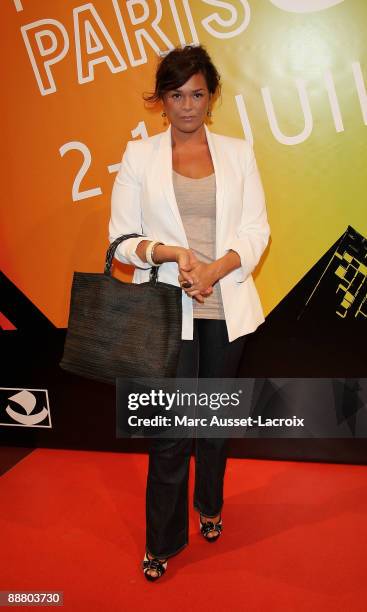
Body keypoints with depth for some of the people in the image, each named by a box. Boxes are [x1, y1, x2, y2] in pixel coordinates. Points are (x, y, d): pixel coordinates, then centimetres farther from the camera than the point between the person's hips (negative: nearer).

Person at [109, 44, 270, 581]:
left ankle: (209, 507, 40)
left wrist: (214, 269, -16)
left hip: (227, 307, 3)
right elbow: (121, 238, 0)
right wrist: (172, 253, -19)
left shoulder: (238, 153, 8)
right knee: (171, 430, 0)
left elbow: (256, 230, 2)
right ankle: (162, 541, 20)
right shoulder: (139, 155, 3)